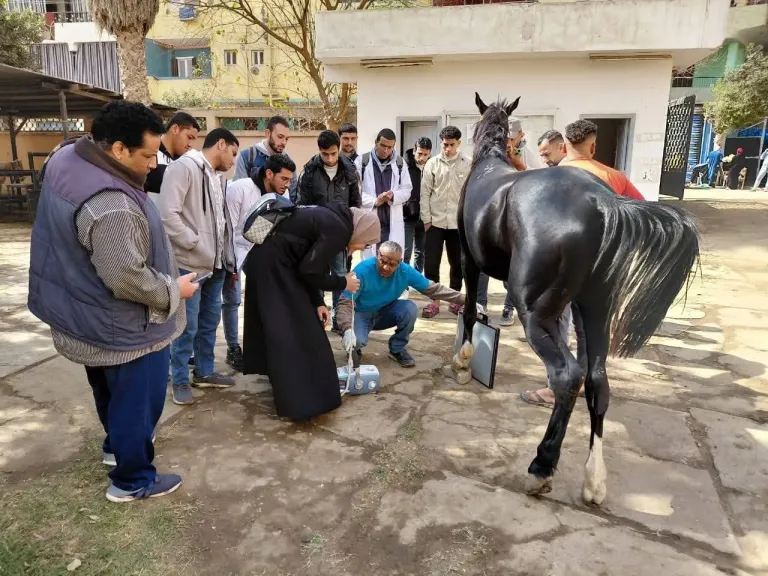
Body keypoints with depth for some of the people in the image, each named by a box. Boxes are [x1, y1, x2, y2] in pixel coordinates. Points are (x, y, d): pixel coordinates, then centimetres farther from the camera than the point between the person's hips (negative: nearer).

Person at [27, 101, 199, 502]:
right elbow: (127, 280, -32)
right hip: (123, 328, -10)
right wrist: (174, 289, -15)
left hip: (87, 317, 10)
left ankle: (115, 445, 52)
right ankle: (132, 480, 29)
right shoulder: (111, 207, -35)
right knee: (136, 400, 11)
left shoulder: (65, 157, -3)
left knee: (110, 392, 29)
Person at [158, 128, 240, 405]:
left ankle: (205, 373, 31)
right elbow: (167, 215, -20)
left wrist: (228, 258, 8)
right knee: (187, 325, 1)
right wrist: (196, 244, -17)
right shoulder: (183, 167, -11)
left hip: (216, 264, 8)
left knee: (210, 321, 16)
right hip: (190, 264, -8)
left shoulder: (218, 176, 15)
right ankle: (180, 381, 16)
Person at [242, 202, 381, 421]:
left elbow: (308, 265, 11)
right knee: (294, 328, -2)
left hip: (264, 260, 10)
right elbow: (310, 272, -17)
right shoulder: (338, 229, -17)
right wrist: (343, 283, -3)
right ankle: (301, 401, 6)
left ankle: (280, 376, 42)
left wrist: (318, 302, 6)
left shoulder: (332, 218, 12)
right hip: (272, 266, -10)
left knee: (278, 325, 23)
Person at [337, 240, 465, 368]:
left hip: (385, 313, 4)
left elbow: (432, 289, -9)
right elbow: (345, 303, -32)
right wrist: (348, 329, -49)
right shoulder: (362, 270, -29)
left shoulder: (405, 271, -18)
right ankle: (353, 349, 8)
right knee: (357, 341, -34)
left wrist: (462, 299, -16)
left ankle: (397, 349, -1)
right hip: (361, 314, -3)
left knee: (410, 308, -25)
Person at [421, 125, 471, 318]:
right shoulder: (432, 163, 0)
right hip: (435, 221, 0)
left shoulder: (468, 165, -2)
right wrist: (426, 219, -3)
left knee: (457, 263, 9)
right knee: (431, 263, 1)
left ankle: (455, 300, 24)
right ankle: (434, 301, 13)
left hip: (459, 222, 0)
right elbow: (425, 193, 0)